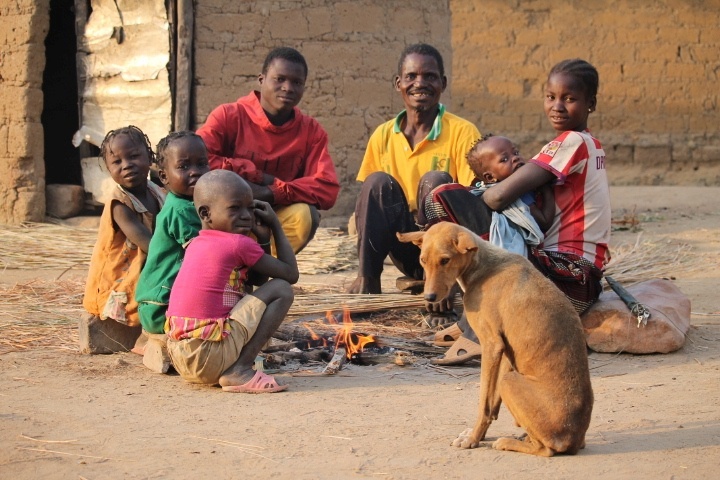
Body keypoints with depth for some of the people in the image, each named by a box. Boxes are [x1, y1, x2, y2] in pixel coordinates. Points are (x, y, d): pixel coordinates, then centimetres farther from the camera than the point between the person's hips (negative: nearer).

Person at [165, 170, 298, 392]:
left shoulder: (195, 244, 16)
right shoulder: (239, 244, -8)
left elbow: (256, 280, 25)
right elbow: (291, 274, 3)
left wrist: (264, 238, 15)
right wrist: (276, 226, 12)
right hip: (209, 357, -9)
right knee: (281, 290, -2)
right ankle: (239, 370, -10)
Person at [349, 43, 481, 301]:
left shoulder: (462, 132, -6)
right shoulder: (383, 135, 6)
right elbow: (368, 197, 9)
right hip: (406, 249, 3)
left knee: (435, 180, -26)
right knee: (378, 182, -20)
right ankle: (367, 278, -20)